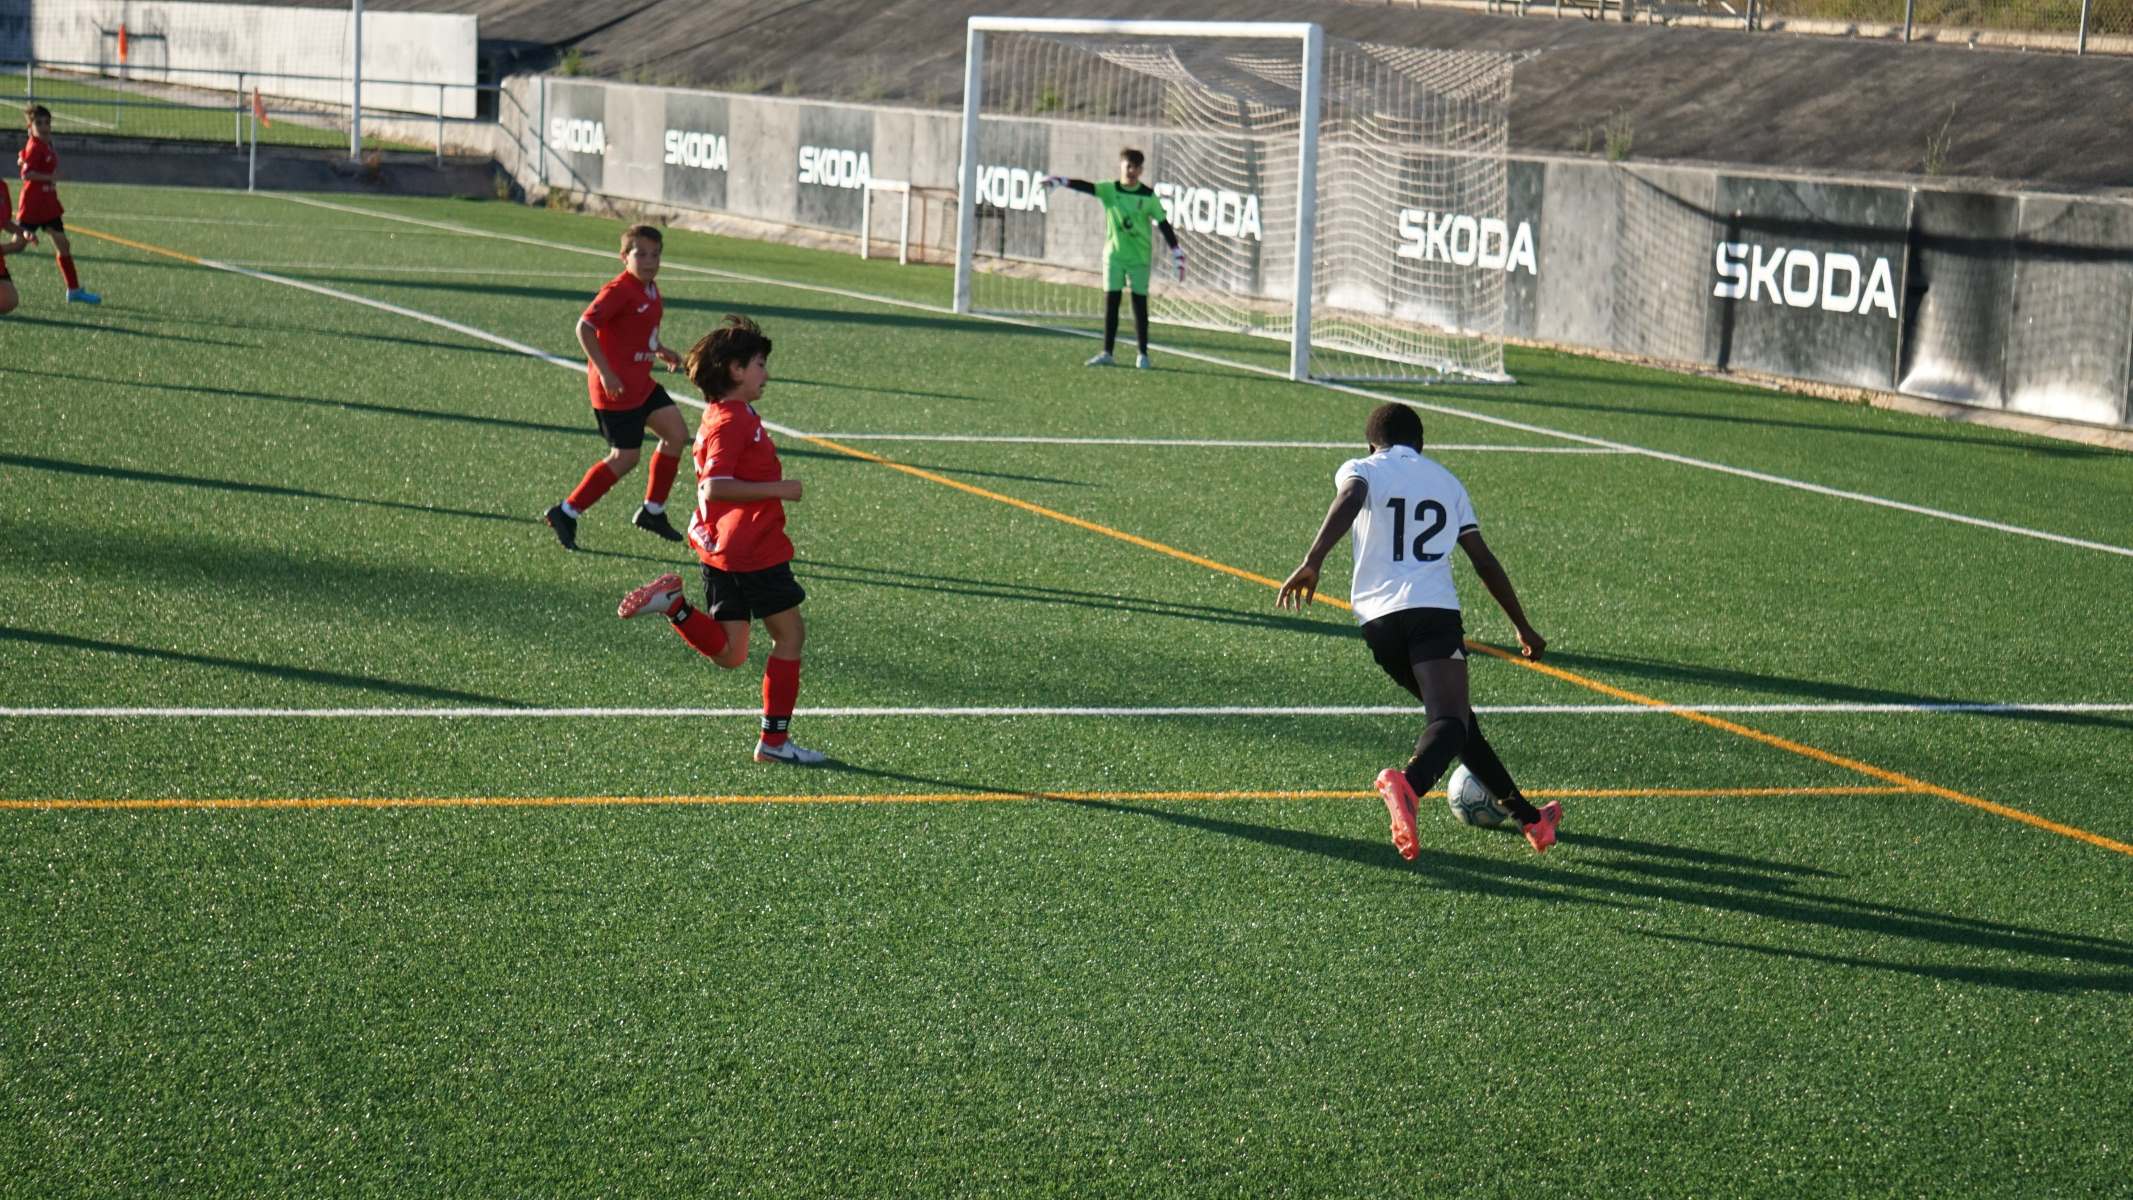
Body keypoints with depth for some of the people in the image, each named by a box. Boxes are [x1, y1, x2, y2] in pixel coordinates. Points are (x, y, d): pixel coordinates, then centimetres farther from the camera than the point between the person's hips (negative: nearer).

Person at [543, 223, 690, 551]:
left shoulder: (651, 288, 10)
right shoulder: (619, 291, -18)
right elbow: (584, 327, -24)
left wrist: (660, 351, 12)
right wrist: (605, 373, -27)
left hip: (641, 382, 9)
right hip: (616, 386, -9)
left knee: (677, 433, 6)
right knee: (626, 457, -6)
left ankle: (652, 511, 18)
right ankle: (565, 514, 5)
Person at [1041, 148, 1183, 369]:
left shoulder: (1148, 196, -3)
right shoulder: (1109, 190, -3)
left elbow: (1163, 224, 0)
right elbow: (1085, 186, -19)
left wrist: (1176, 252, -3)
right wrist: (1060, 181, -36)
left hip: (1140, 257, -1)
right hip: (1114, 255, 1)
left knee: (1139, 305, 1)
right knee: (1111, 303, 2)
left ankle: (1143, 355, 9)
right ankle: (1107, 353, 8)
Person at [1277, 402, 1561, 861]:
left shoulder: (1362, 469, 15)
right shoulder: (1447, 481, 23)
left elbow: (1350, 499, -11)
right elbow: (1484, 561, 24)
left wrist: (1312, 561, -22)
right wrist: (1523, 627, 32)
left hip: (1378, 619, 2)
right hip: (1434, 610, -2)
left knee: (1454, 716, 17)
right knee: (1451, 720, -19)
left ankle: (1528, 816, 24)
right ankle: (1410, 783, -52)